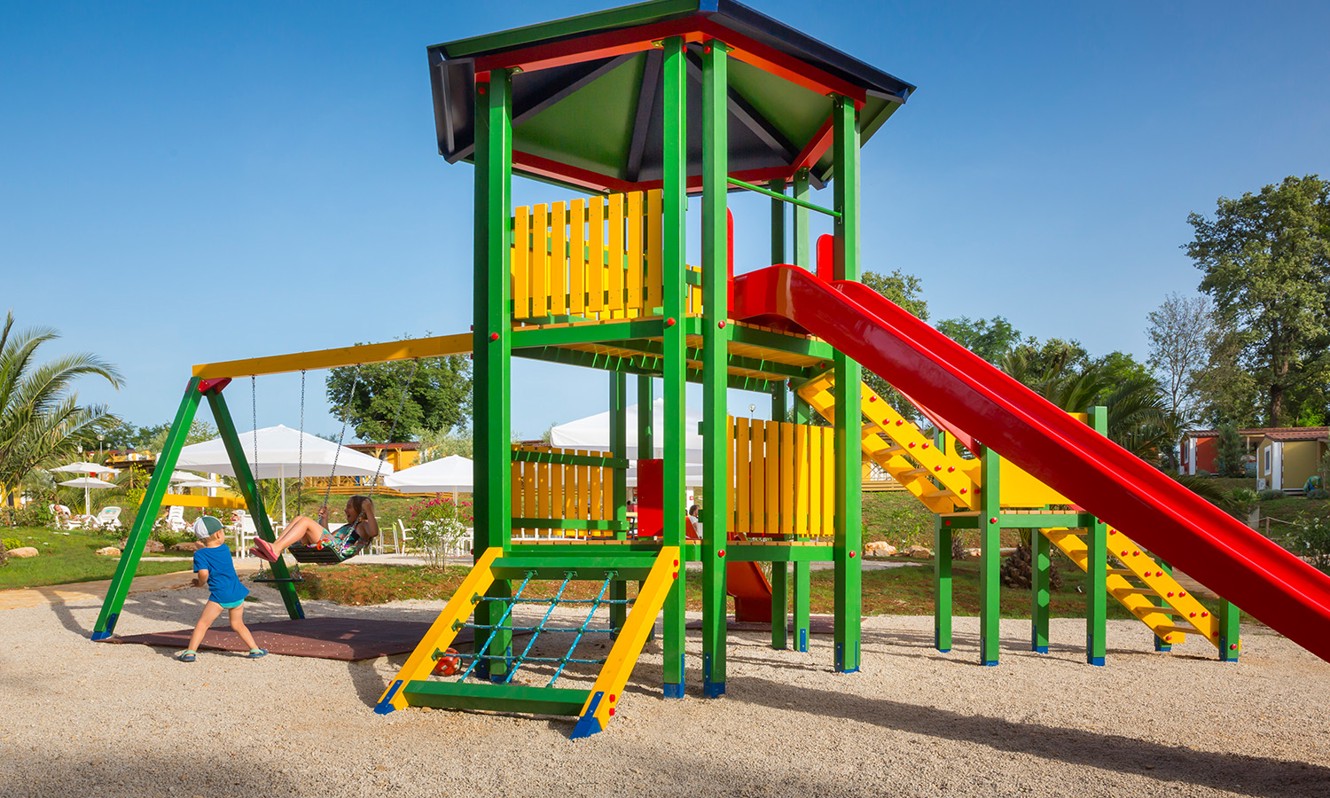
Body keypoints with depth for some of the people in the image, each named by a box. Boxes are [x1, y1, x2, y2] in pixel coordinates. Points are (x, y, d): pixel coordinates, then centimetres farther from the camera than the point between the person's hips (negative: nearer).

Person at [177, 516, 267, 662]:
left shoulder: (200, 554, -6)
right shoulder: (225, 549, 10)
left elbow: (203, 574, -18)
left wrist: (200, 582, 1)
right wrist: (202, 547, 32)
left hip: (219, 596, -5)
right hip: (237, 594, 5)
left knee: (202, 623, 2)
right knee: (237, 624, 18)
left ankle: (191, 652, -3)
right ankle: (255, 649, 16)